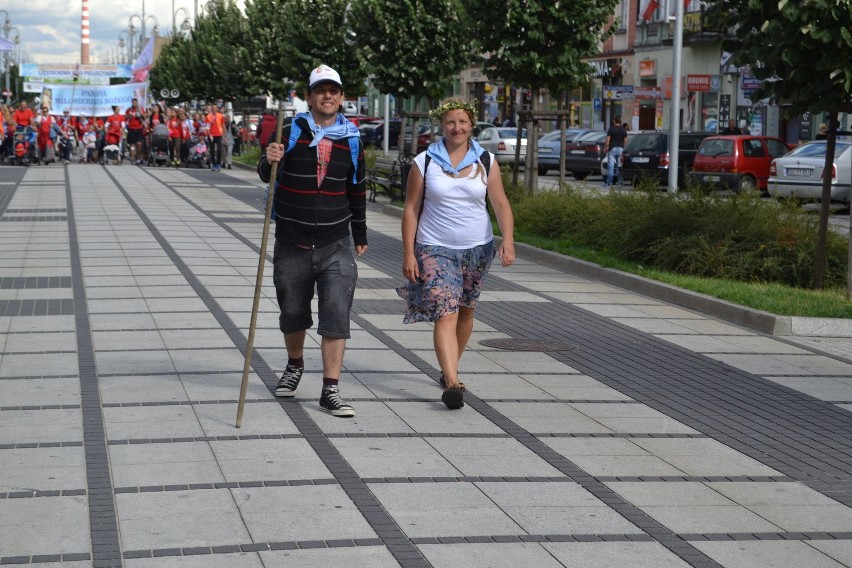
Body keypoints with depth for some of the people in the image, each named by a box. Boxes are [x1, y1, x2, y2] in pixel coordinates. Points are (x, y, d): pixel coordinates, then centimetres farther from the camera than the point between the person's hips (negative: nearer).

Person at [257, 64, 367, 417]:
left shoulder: (351, 139, 4)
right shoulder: (291, 131, -4)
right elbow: (266, 175, -6)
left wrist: (360, 236, 22)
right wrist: (269, 161, -30)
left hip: (336, 245, 1)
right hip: (292, 244, -1)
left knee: (336, 317, -8)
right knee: (292, 314, 14)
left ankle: (330, 391, -4)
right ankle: (294, 365, 42)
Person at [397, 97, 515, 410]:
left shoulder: (486, 161, 2)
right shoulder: (425, 162, -2)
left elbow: (501, 204, -3)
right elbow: (411, 209, -1)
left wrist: (508, 240, -19)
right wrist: (408, 253, -6)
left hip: (478, 249, 3)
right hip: (435, 250, -3)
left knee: (465, 312, 14)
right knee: (445, 315, -15)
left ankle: (449, 369, 34)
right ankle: (452, 383, -24)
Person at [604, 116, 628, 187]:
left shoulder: (611, 129, -6)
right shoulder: (624, 130, 5)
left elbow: (608, 140, -9)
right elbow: (625, 141, 6)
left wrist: (605, 148, 0)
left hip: (612, 149, -4)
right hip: (621, 149, 4)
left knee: (611, 166, -3)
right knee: (620, 166, 9)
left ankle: (609, 182, -5)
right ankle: (621, 181, 8)